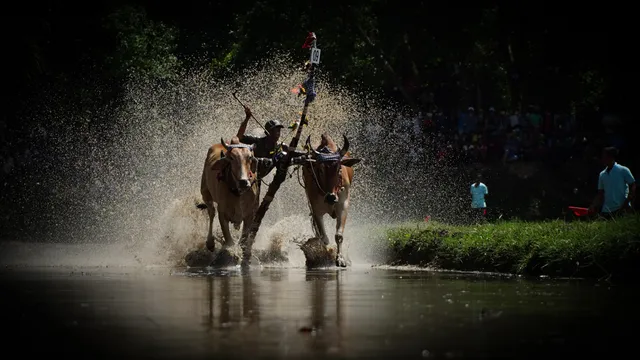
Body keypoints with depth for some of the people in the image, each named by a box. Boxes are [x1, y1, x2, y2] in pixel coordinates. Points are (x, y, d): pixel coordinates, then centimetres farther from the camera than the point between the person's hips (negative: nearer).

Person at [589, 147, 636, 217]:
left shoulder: (623, 170, -2)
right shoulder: (602, 174, 14)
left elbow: (632, 187, -4)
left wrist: (626, 204, -14)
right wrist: (593, 207, 1)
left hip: (621, 210, -6)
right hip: (606, 211, 6)